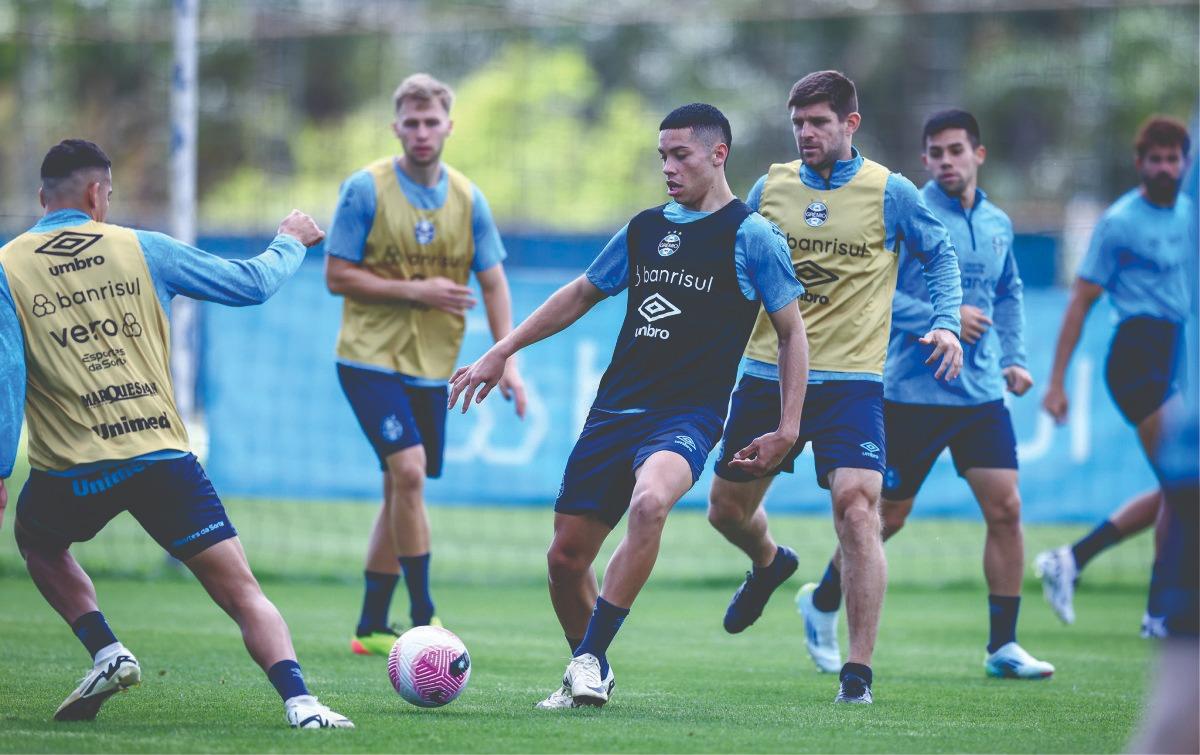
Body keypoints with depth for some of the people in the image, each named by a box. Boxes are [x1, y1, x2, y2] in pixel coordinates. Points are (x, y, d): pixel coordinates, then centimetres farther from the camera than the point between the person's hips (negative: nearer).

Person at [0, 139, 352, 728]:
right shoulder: (141, 249, 6)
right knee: (240, 590, 1)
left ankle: (106, 653, 16)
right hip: (163, 458, 0)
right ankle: (299, 703, -17)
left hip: (70, 473, 0)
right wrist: (291, 242, 33)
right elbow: (251, 283, 13)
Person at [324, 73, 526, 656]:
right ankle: (423, 618, -12)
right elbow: (337, 277, -7)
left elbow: (492, 283, 7)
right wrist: (414, 291, -16)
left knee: (400, 489, 9)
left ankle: (371, 628, 18)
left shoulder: (467, 199, 4)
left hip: (433, 367, 5)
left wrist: (507, 360, -4)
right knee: (408, 470, -20)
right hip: (371, 358, -5)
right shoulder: (366, 189, -8)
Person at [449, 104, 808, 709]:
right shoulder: (646, 229, 14)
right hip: (615, 409, 6)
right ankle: (589, 676, 26)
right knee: (565, 557, 1)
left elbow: (791, 330, 2)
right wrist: (501, 353, 25)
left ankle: (588, 658, -30)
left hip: (689, 414, -6)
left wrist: (787, 430, -5)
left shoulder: (750, 237, -1)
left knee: (650, 501, -37)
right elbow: (581, 294, 26)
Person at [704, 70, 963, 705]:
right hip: (766, 373, 4)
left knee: (856, 509, -19)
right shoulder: (771, 188, 7)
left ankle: (858, 671, -12)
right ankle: (769, 563, 49)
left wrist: (946, 324, -7)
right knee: (727, 508, 11)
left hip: (849, 378, -4)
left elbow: (939, 254, 8)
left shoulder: (888, 192, -2)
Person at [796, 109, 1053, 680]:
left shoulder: (997, 224, 10)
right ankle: (823, 601, 29)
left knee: (1006, 509, -5)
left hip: (982, 395, 5)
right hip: (912, 393, -5)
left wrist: (1013, 357, 12)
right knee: (888, 514, 4)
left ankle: (1003, 646, 3)